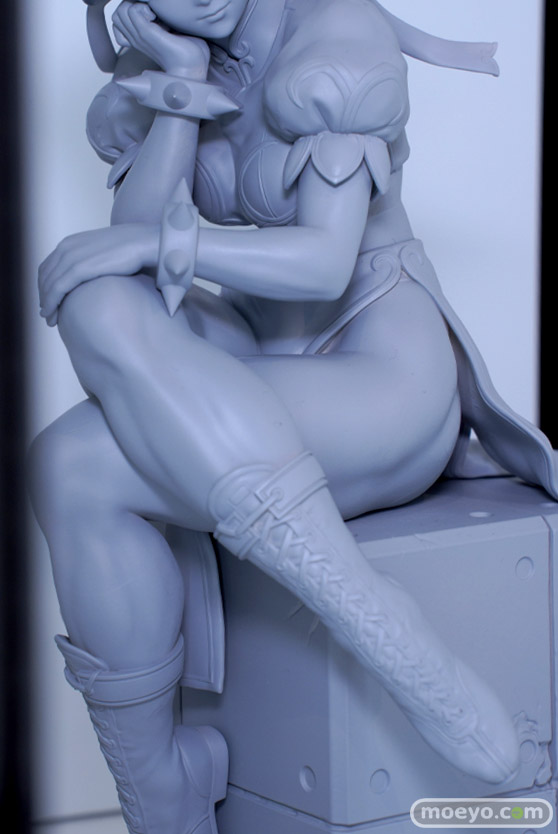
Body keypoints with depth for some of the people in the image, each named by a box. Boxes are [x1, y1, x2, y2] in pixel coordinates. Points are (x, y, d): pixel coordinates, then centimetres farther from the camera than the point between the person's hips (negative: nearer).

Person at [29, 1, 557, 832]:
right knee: (76, 468, -22)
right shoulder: (153, 68, 6)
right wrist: (181, 86, -15)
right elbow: (135, 238, -6)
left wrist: (161, 240, -31)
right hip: (283, 383, 6)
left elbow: (328, 265, -21)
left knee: (99, 315, -27)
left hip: (385, 387, -6)